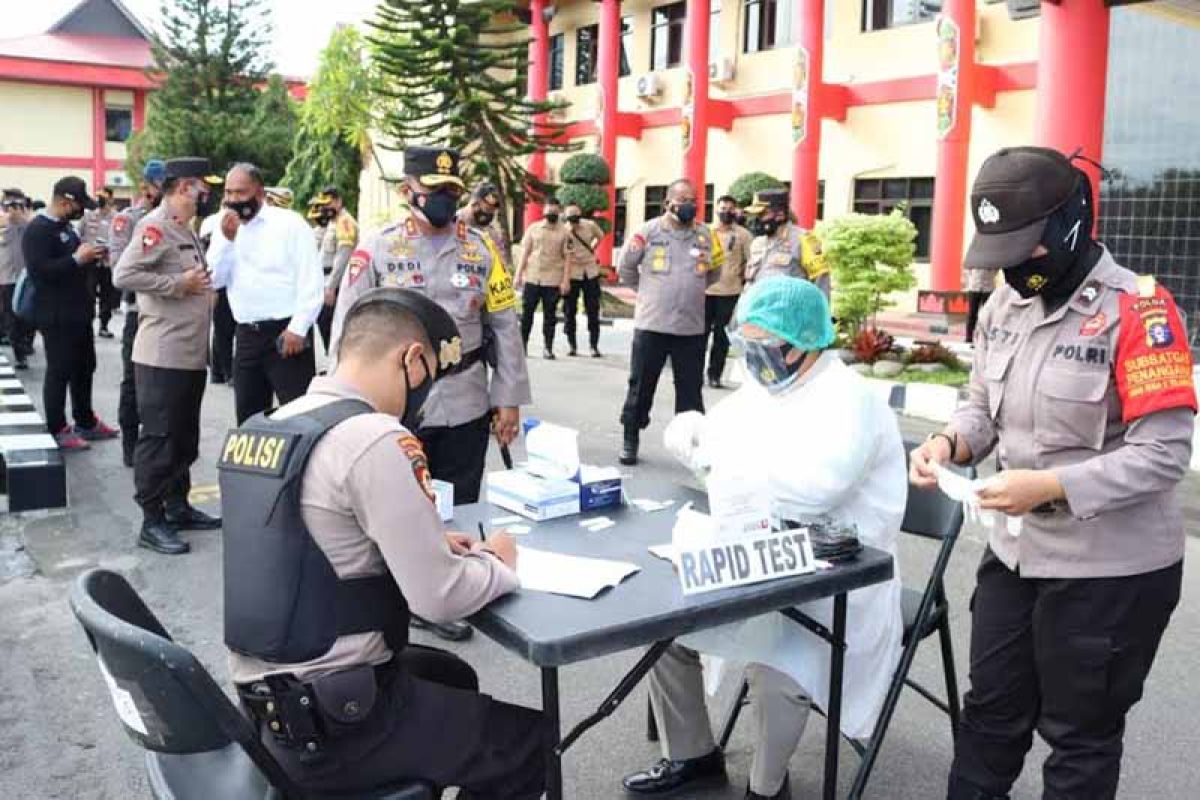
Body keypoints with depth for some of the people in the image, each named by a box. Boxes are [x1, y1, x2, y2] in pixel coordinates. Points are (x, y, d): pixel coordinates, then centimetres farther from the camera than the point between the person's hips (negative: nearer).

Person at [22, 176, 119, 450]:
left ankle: (86, 422, 29)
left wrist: (90, 255, 8)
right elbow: (38, 270, -25)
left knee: (84, 368, 17)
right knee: (59, 372, -2)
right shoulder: (37, 230, -15)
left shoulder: (65, 226, 15)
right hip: (56, 316, -10)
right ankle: (57, 431, 7)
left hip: (78, 311, 10)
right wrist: (77, 258, -25)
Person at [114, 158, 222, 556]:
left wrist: (204, 284, 10)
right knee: (158, 438, -2)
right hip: (163, 356, -10)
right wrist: (179, 283, -19)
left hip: (191, 355, 10)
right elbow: (123, 275, -23)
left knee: (185, 436, 16)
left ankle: (178, 506, 28)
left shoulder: (185, 230, 17)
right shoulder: (155, 226, -13)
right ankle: (152, 522, 5)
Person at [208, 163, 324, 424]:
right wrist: (227, 240, -7)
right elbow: (215, 280, 6)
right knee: (248, 415, 13)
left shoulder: (289, 223, -4)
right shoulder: (225, 229, 14)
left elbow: (311, 280, -9)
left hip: (285, 332, -6)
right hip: (246, 335, 6)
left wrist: (298, 328, -15)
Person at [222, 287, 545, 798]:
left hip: (267, 702, 9)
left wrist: (426, 543, 7)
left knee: (452, 676, 30)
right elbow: (440, 598, -22)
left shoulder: (261, 426, 4)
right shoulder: (377, 439, -23)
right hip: (332, 721, -9)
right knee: (531, 741, 9)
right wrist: (499, 563, -2)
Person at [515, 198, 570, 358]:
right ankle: (522, 345, 12)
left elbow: (567, 257, -1)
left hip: (553, 280, -1)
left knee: (550, 315, 4)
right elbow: (525, 253, 7)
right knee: (526, 312, 4)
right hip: (532, 278, 1)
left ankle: (547, 348, 10)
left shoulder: (564, 232, 2)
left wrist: (566, 280, -9)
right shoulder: (533, 228, 6)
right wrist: (519, 274, 1)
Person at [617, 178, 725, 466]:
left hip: (692, 328, 2)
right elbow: (626, 268, 7)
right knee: (641, 385, 7)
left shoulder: (706, 235, 4)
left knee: (690, 389, 9)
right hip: (651, 324, -2)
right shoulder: (649, 231, -4)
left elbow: (714, 273, 19)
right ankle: (630, 439, 20)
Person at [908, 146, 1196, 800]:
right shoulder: (1003, 305, 3)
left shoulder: (1138, 309, -19)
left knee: (1079, 733, 13)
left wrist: (1051, 486, -32)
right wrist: (949, 441, -10)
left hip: (1111, 569, -7)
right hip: (1014, 552, 7)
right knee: (991, 709, 22)